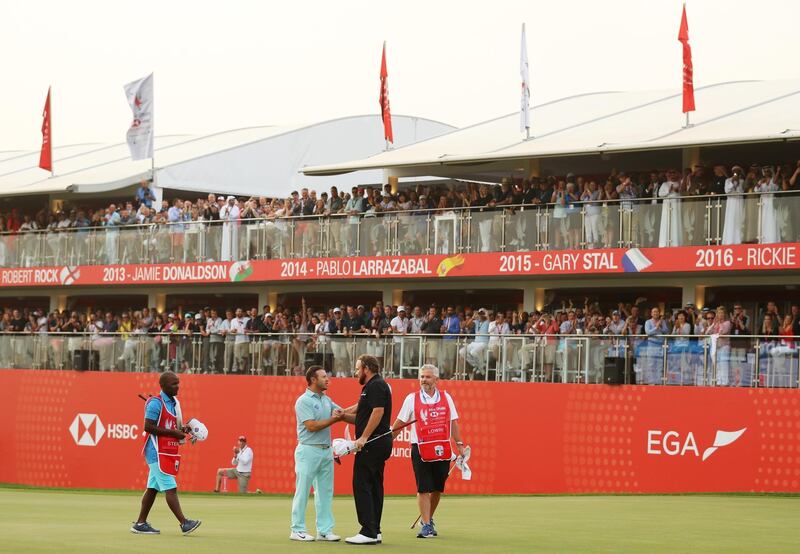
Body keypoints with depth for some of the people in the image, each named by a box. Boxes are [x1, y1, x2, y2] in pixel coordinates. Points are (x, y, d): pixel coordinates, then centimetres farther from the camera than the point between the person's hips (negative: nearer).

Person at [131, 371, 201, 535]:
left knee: (153, 488, 10)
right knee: (170, 488, -11)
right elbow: (148, 427, -18)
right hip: (158, 453, -9)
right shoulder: (156, 403, -12)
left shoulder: (175, 403, 15)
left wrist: (182, 430, 3)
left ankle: (141, 524, 14)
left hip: (169, 452, 9)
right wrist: (173, 432, -18)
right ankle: (184, 523, -15)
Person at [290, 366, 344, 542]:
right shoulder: (304, 401, -9)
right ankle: (297, 530, 0)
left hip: (326, 450, 8)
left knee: (325, 492, 7)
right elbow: (312, 426, -17)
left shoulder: (327, 400, 15)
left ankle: (325, 530, 11)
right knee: (302, 491, -3)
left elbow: (343, 412, 12)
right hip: (309, 450, -8)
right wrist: (334, 419, -15)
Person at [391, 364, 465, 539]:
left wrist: (459, 444, 8)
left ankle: (429, 519, 26)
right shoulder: (412, 399, 2)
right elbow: (399, 424, 5)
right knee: (424, 489, -5)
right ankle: (426, 526, -1)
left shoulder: (446, 397, 9)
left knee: (438, 488, 8)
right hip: (421, 450, -2)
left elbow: (453, 423, 13)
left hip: (442, 450, 3)